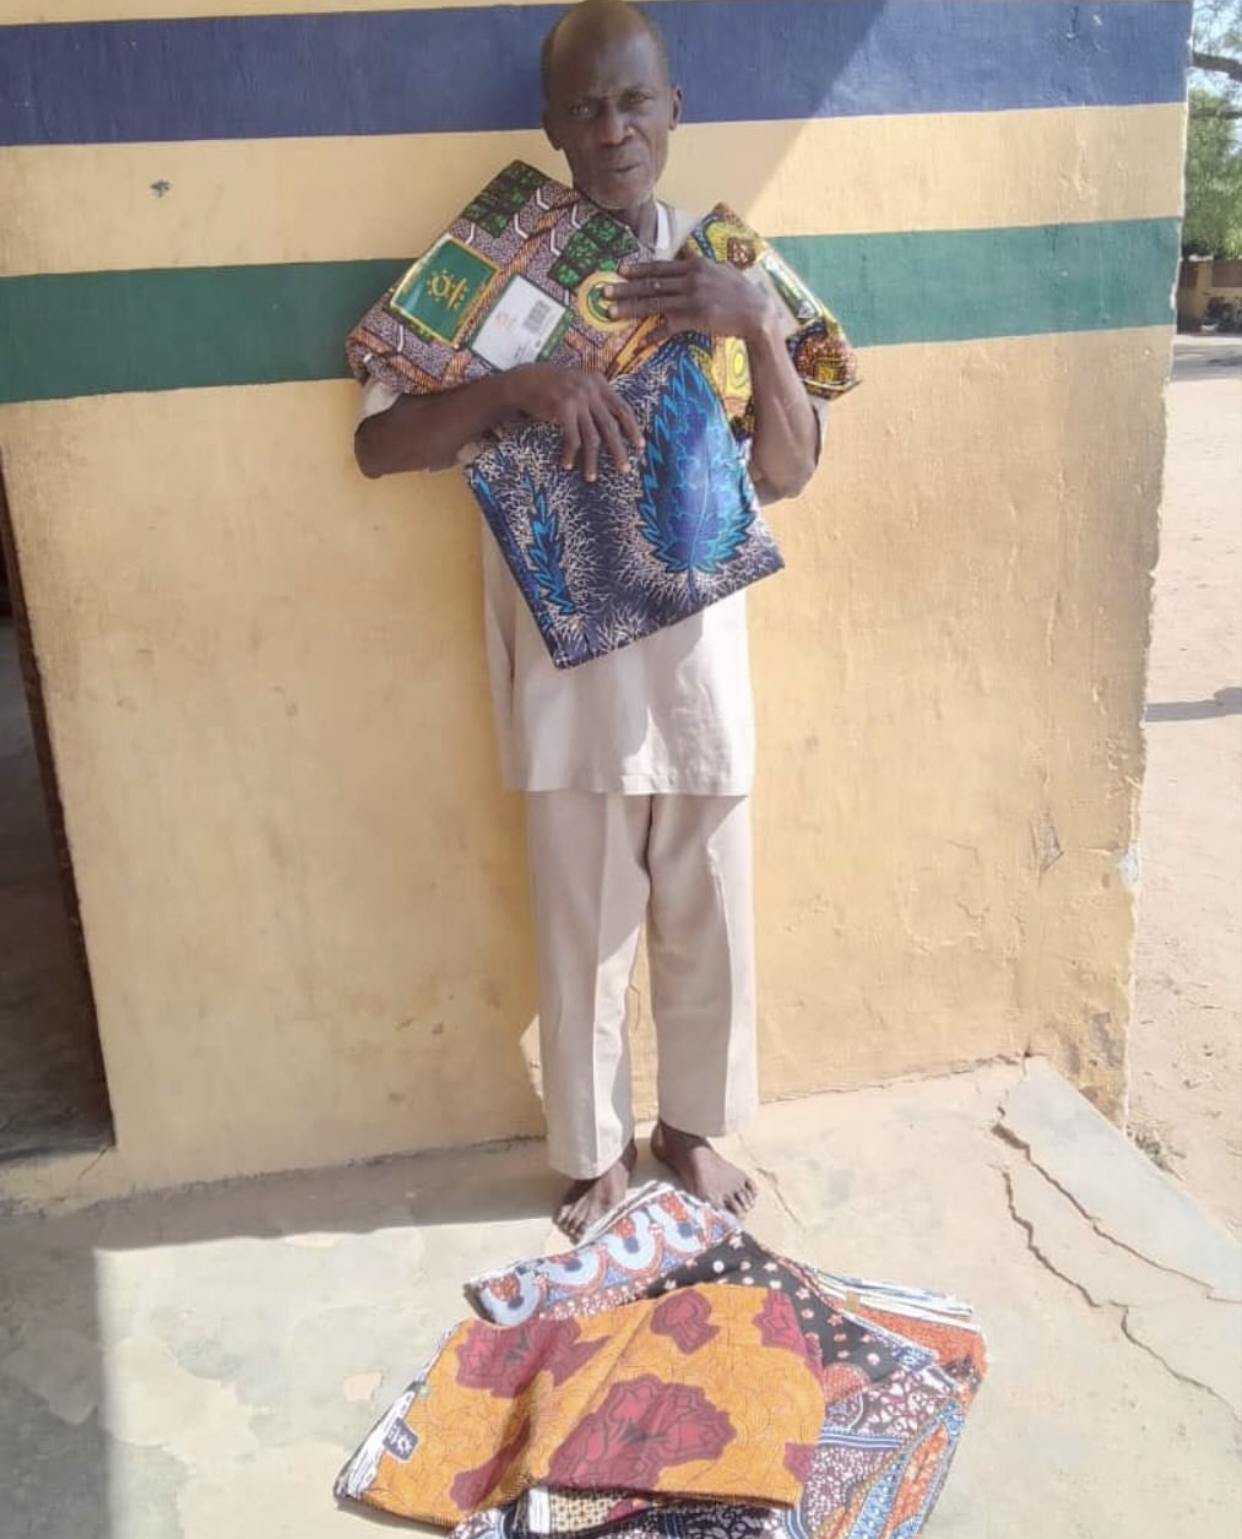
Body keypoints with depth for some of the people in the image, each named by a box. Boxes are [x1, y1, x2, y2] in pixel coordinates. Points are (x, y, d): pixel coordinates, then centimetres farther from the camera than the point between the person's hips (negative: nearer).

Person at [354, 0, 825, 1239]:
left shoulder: (722, 272, 4)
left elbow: (789, 474, -1)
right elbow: (376, 446, -10)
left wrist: (760, 330, -17)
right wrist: (520, 385, -25)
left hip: (699, 661, 3)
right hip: (568, 673, -2)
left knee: (708, 921, 15)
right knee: (583, 935, 10)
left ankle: (692, 1125, 40)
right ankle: (594, 1151, 34)